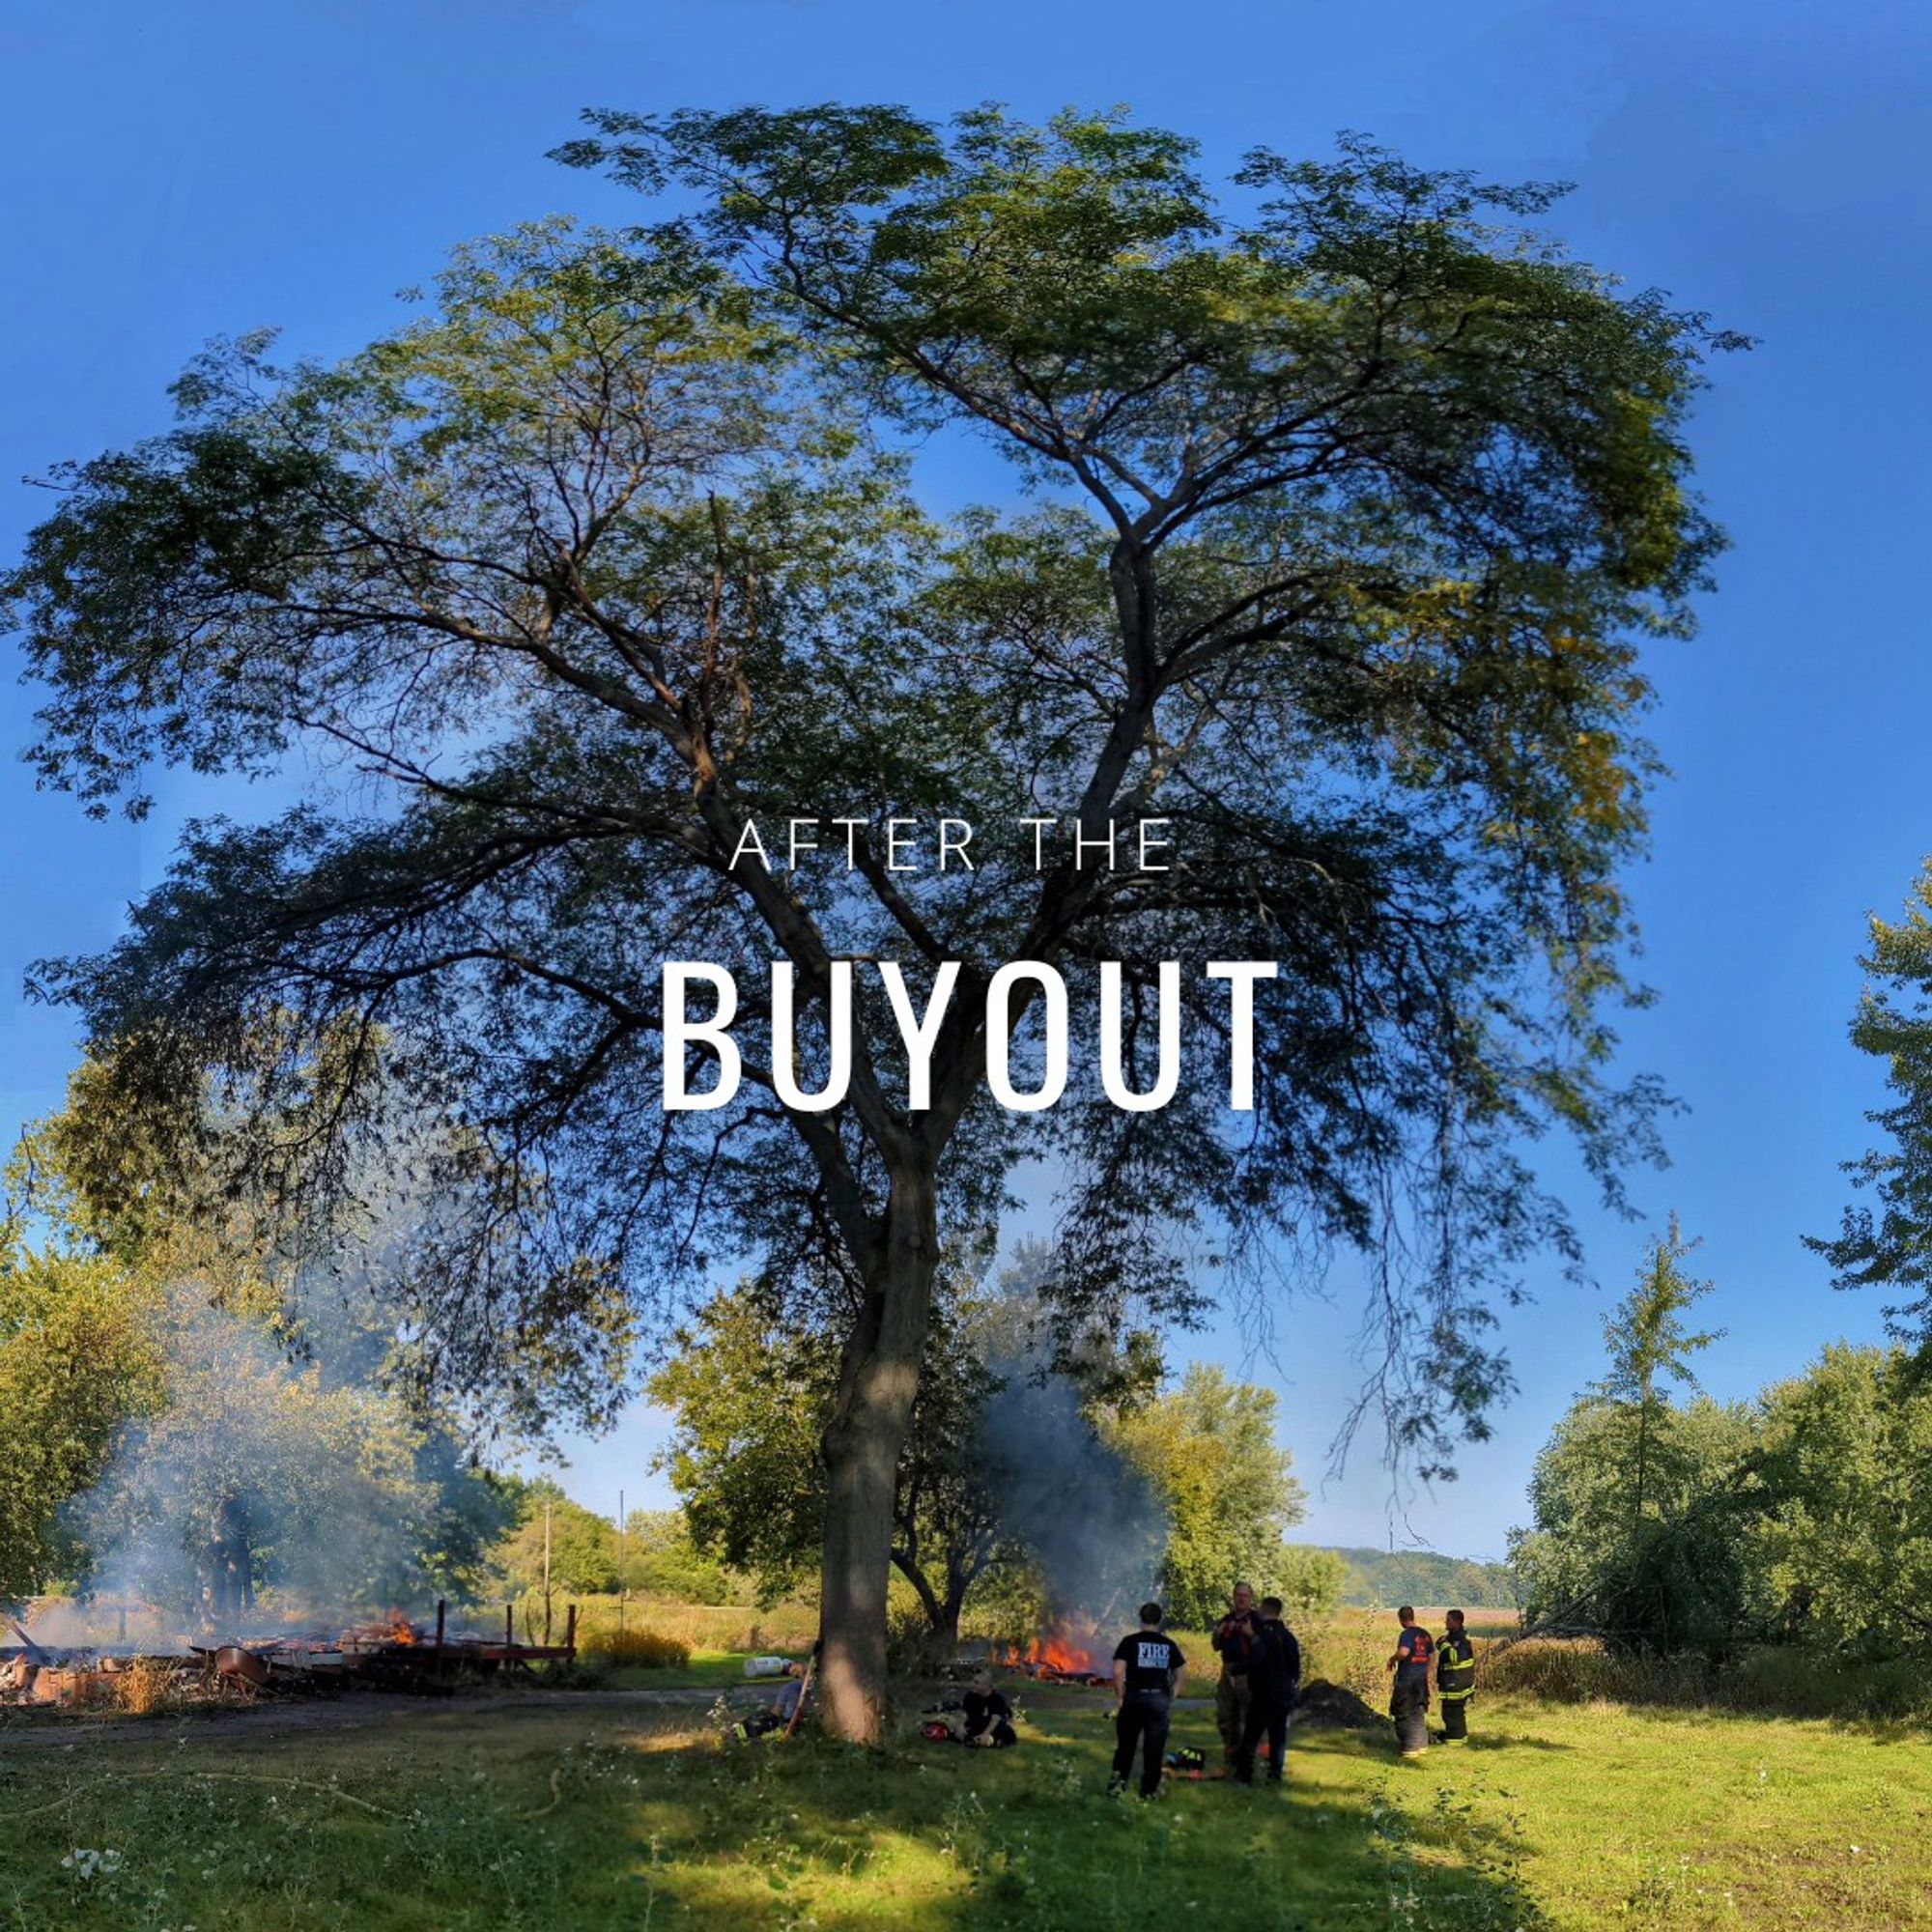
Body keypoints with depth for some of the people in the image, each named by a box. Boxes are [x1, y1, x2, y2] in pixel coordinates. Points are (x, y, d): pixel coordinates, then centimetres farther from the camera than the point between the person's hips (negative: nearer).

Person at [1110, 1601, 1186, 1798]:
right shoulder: (1169, 1644, 6)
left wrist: (1119, 1697, 0)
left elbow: (1118, 1672, -9)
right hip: (1160, 1699, 1)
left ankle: (1119, 1779, 6)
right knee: (1155, 1747, 7)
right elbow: (1178, 1677, 8)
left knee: (1126, 1744, 14)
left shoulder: (1130, 1641, -3)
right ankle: (1149, 1789, 9)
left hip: (1134, 1697, -1)